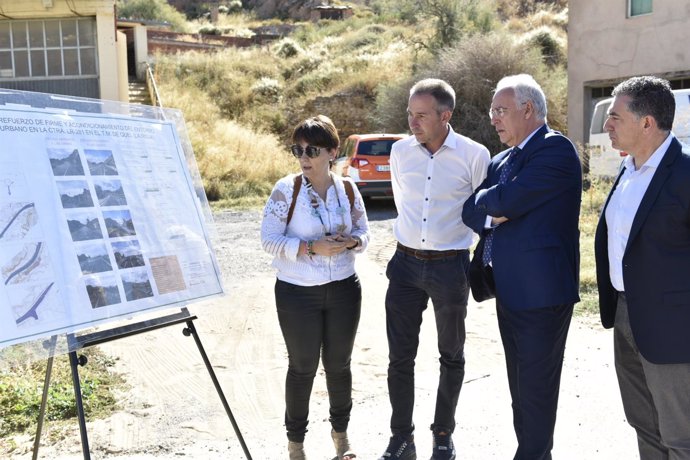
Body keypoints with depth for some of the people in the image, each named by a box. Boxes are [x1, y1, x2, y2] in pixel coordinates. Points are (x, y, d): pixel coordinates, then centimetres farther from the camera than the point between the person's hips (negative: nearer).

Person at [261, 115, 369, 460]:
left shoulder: (347, 189, -1)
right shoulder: (286, 190, -11)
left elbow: (363, 233, 9)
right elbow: (270, 240, -13)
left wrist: (351, 241, -14)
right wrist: (312, 247, -24)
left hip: (343, 290, 3)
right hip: (297, 293, -3)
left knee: (339, 364, 15)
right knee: (302, 367, 8)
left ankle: (340, 432, 37)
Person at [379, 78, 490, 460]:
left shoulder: (474, 155, -10)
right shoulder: (400, 151, 1)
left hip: (450, 267, -2)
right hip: (406, 262, 3)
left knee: (451, 356, 12)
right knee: (400, 356, 6)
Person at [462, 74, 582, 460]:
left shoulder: (556, 149, -13)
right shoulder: (502, 160, 14)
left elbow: (505, 201, -22)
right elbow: (471, 211, 11)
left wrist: (486, 201, -1)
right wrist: (491, 215, -10)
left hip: (541, 290, -8)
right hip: (509, 290, 9)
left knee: (537, 385, 2)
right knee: (520, 383, 17)